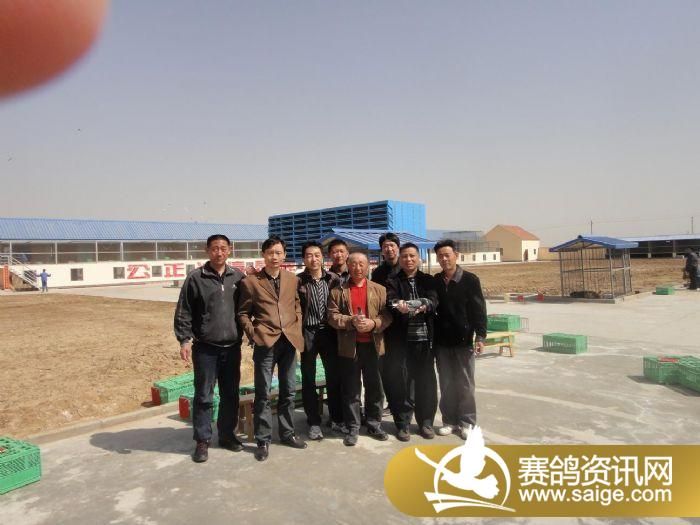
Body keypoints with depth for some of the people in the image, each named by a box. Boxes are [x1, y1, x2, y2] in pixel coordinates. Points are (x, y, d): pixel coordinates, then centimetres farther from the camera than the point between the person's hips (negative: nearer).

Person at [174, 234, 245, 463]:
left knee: (231, 394, 12)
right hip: (205, 348, -3)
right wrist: (185, 340, -9)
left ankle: (227, 434, 28)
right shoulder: (196, 278, -3)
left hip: (232, 347, 3)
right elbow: (183, 313, -3)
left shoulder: (238, 277, 5)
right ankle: (202, 441, 18)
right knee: (204, 396, 4)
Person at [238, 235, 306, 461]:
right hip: (265, 342, -3)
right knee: (263, 393, 3)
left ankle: (287, 433, 28)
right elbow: (243, 313, 3)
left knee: (289, 391, 12)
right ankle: (263, 440, 15)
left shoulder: (292, 279, 9)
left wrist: (297, 328, 6)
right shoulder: (250, 281, -1)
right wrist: (253, 334, -7)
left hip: (289, 341, 4)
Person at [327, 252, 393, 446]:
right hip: (349, 346, -1)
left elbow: (388, 315, 1)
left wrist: (374, 323, -17)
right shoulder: (338, 291, 4)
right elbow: (332, 316, -3)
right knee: (351, 389, 6)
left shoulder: (380, 290, 7)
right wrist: (351, 321, -18)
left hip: (373, 345, 1)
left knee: (374, 387, 11)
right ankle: (352, 428, 17)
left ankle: (374, 424, 26)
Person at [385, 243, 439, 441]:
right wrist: (398, 306, -36)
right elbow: (390, 301, -13)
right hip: (401, 339, -1)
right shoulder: (393, 282, 6)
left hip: (424, 338, 1)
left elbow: (433, 300, -8)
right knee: (401, 382, 2)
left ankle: (426, 422, 22)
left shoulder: (428, 280, 10)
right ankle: (402, 424, 15)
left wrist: (424, 305, -31)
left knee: (426, 381, 7)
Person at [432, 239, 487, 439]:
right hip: (441, 341, 3)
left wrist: (480, 336, -13)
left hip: (463, 340, -3)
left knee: (465, 384, 5)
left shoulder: (470, 280, -5)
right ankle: (449, 421, 22)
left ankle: (466, 422, 18)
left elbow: (479, 310, -6)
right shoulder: (434, 282, 4)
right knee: (446, 384, 10)